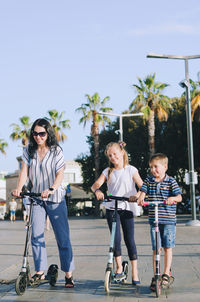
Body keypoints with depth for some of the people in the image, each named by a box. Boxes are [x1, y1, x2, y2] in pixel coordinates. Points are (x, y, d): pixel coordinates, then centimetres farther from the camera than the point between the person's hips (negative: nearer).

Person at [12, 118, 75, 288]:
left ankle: (68, 273, 2)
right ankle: (40, 271, 10)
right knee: (36, 235, -2)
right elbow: (25, 171, -1)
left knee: (62, 237, -4)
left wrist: (51, 189, -30)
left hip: (55, 198, -3)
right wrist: (19, 188, -19)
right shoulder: (29, 151, 6)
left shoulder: (56, 151, -4)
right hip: (36, 197, 3)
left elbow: (60, 173, -12)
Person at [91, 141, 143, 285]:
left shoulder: (131, 170, 2)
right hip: (111, 208, 2)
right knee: (116, 238, -8)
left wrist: (139, 194, -29)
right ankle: (119, 267, 10)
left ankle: (135, 272, 4)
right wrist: (97, 190, -27)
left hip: (127, 208, -2)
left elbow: (142, 186, -7)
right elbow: (95, 184, -3)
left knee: (129, 240, -3)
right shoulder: (108, 171, 9)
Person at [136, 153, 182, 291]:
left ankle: (167, 274, 15)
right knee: (156, 249, 3)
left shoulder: (171, 181, -2)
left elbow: (179, 197, -9)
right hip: (154, 220, 2)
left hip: (168, 220, -2)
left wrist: (172, 198, -30)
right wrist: (140, 198, -26)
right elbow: (143, 191, -3)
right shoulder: (149, 181, 8)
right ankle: (155, 277, 9)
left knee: (167, 248, 4)